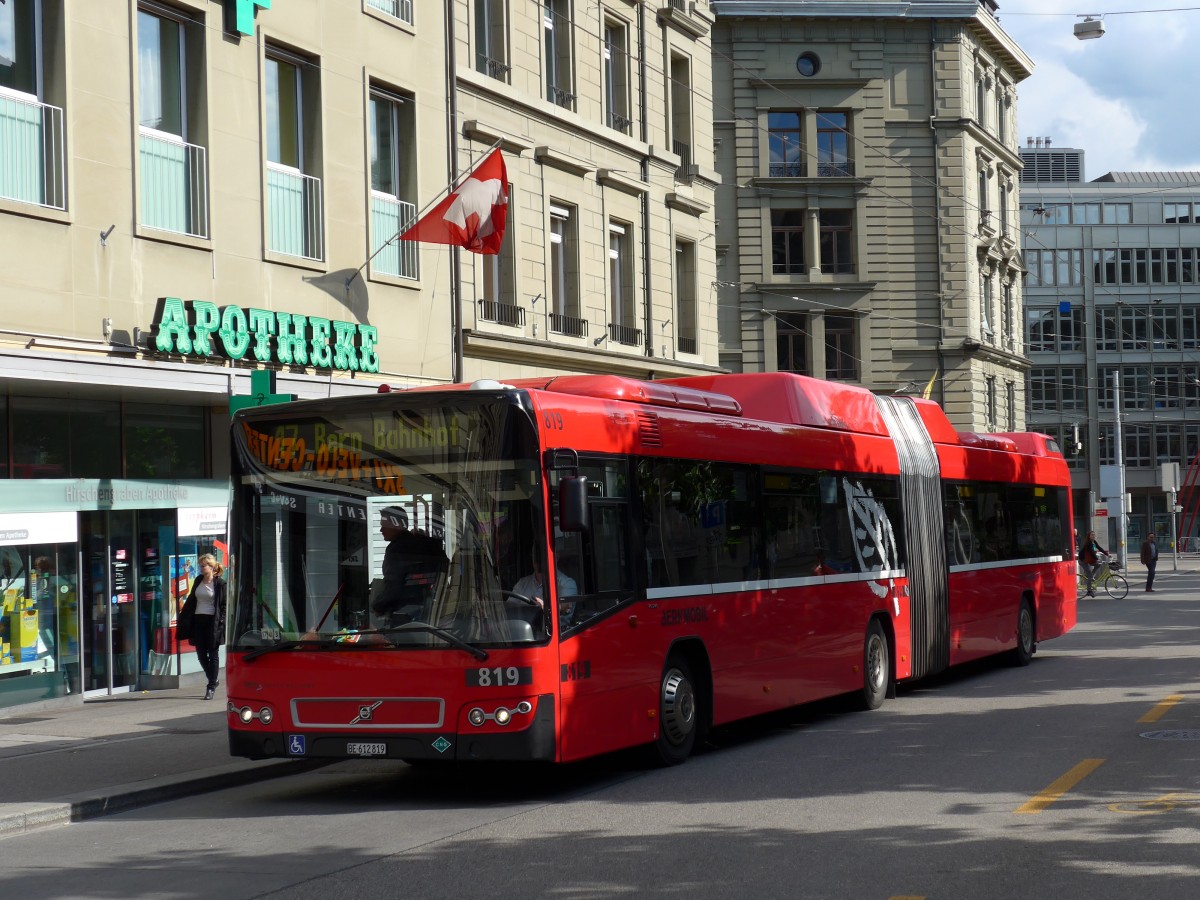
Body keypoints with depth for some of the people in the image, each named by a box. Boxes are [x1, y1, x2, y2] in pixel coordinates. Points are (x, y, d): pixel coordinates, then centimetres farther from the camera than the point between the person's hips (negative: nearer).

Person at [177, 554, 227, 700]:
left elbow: (224, 605, -7)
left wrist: (221, 622, -15)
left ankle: (211, 687, 4)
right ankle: (213, 679, 27)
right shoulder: (198, 581, 11)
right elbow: (191, 600, 17)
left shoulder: (220, 583, -7)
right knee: (201, 653, 7)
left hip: (212, 621, -6)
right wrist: (182, 618, 13)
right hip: (198, 621, 6)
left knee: (213, 654, 0)